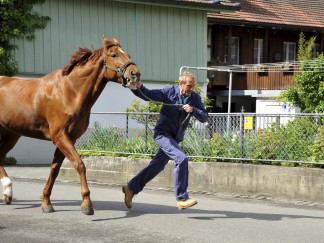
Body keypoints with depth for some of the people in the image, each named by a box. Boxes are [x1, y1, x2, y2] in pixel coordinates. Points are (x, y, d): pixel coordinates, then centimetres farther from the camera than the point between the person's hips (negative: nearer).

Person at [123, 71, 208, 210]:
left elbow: (204, 118, -6)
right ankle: (182, 198, -21)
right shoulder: (170, 92, -12)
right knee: (181, 158, -24)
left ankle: (131, 188, 30)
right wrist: (138, 87, -30)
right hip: (163, 134, -6)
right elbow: (147, 95, -10)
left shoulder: (195, 98, -1)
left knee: (157, 166, 14)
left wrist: (193, 110, -24)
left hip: (175, 138, 6)